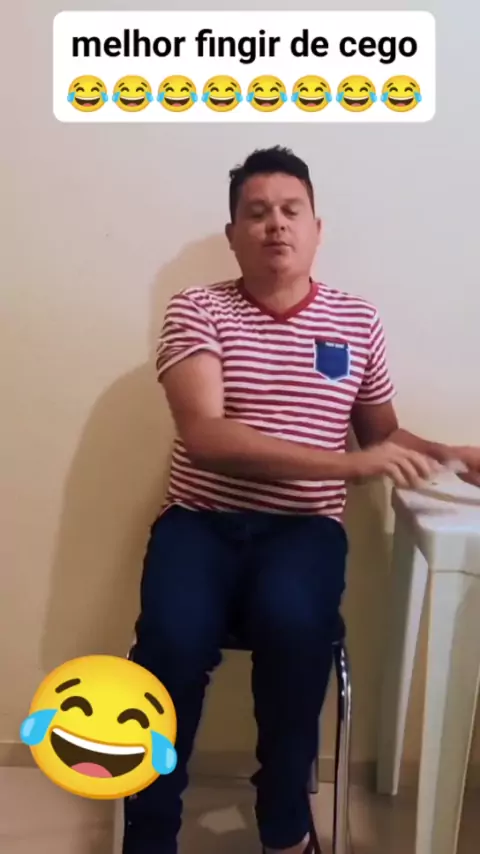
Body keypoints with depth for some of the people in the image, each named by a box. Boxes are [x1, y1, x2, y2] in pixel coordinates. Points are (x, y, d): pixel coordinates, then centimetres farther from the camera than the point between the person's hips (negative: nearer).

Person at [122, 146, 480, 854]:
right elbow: (204, 435, -14)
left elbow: (381, 432, 21)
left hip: (303, 527, 1)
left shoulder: (358, 322, 10)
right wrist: (346, 462, -21)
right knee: (174, 639, -30)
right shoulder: (196, 309, 0)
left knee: (292, 622, -32)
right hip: (201, 520, -1)